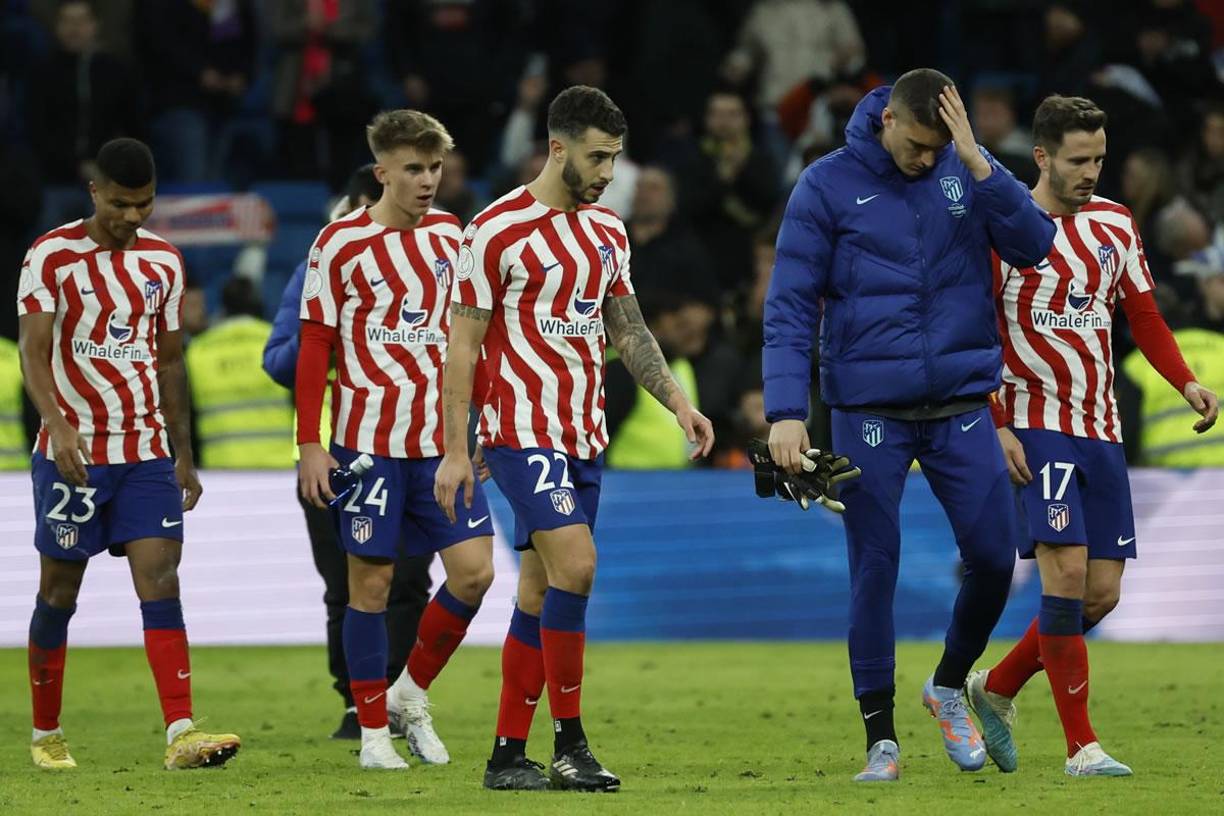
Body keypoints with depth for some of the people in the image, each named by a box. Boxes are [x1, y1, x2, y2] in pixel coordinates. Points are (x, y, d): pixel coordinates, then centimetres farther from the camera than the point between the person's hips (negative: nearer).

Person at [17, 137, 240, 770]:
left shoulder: (163, 261, 9)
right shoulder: (52, 258, -6)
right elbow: (34, 351, -15)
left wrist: (184, 454, 16)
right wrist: (58, 426, -32)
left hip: (147, 454, 3)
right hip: (72, 452, -3)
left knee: (161, 583, -10)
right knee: (59, 594, 6)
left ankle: (181, 735, -18)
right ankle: (46, 734, 22)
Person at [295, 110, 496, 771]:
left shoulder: (452, 236, 8)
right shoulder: (341, 244, -5)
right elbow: (314, 349, -4)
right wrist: (310, 445, -8)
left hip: (443, 438, 4)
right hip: (368, 438, -4)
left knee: (474, 570, -6)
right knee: (370, 581, 0)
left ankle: (411, 693, 15)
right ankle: (373, 732, 10)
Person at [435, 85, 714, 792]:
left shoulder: (607, 230, 12)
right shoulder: (498, 231, -9)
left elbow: (627, 329, 21)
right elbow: (463, 344, -7)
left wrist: (679, 403, 11)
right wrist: (455, 450, -10)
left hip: (584, 439, 7)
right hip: (522, 432, -7)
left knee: (542, 592, 7)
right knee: (575, 565, -20)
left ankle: (508, 755, 11)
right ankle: (570, 743, -13)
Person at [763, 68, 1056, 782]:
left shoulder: (968, 168, 3)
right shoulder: (829, 186, -4)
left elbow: (1033, 245, -9)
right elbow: (790, 304, -5)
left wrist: (978, 165, -19)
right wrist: (787, 411, -14)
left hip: (961, 405, 2)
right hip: (870, 413, -2)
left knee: (994, 558, -1)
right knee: (874, 573, 0)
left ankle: (950, 687, 26)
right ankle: (880, 737, 9)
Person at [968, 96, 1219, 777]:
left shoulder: (1115, 224, 10)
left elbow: (1144, 317, 16)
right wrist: (996, 430, -13)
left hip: (1101, 428, 6)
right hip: (1036, 424, -6)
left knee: (1102, 591, 2)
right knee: (1066, 570, -16)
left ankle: (996, 689, 24)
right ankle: (1081, 746, -10)